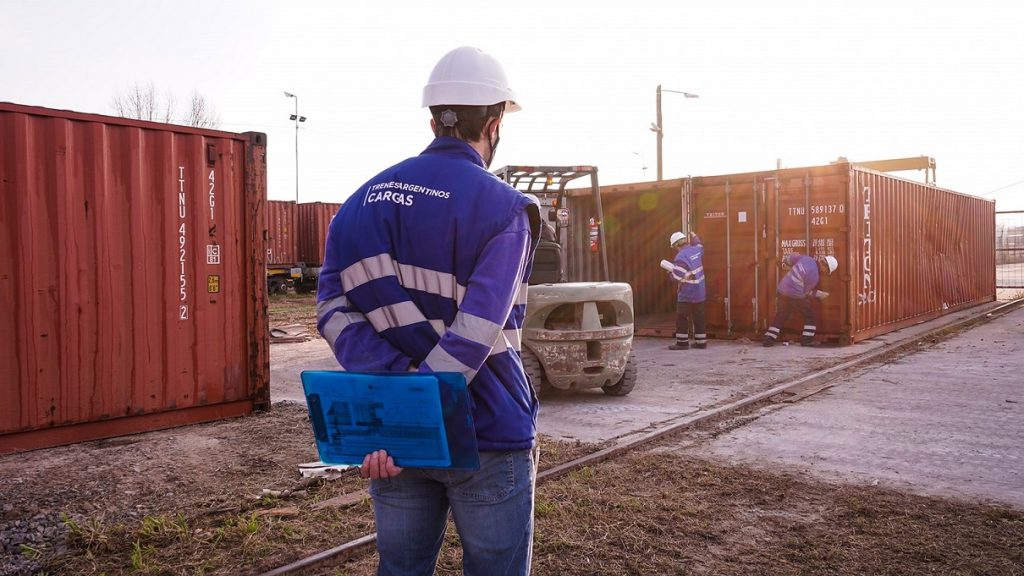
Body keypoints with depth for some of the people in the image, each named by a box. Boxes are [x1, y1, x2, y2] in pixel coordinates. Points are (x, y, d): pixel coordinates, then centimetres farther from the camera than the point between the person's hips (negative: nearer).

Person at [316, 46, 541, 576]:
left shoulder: (364, 200, 5)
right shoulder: (503, 208, -11)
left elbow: (332, 306, -6)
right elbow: (476, 333, -22)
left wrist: (397, 375, -15)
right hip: (486, 435, -5)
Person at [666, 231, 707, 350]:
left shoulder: (681, 256, -19)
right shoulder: (696, 249, 3)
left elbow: (677, 276, -23)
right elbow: (700, 246, 30)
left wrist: (671, 272, -4)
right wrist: (694, 237, 40)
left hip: (687, 292, -8)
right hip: (700, 291, 8)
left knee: (681, 317, 2)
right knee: (699, 317, 11)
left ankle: (682, 342, 3)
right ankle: (701, 342, 14)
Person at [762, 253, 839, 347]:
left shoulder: (806, 259, -2)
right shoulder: (814, 275, -19)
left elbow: (793, 256, 16)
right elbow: (807, 291, -5)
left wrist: (785, 261, 37)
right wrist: (820, 294, 11)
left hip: (783, 290, 8)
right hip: (796, 296, -7)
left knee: (780, 316, 15)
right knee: (810, 315, 11)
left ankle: (768, 339, 11)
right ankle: (807, 339, 11)